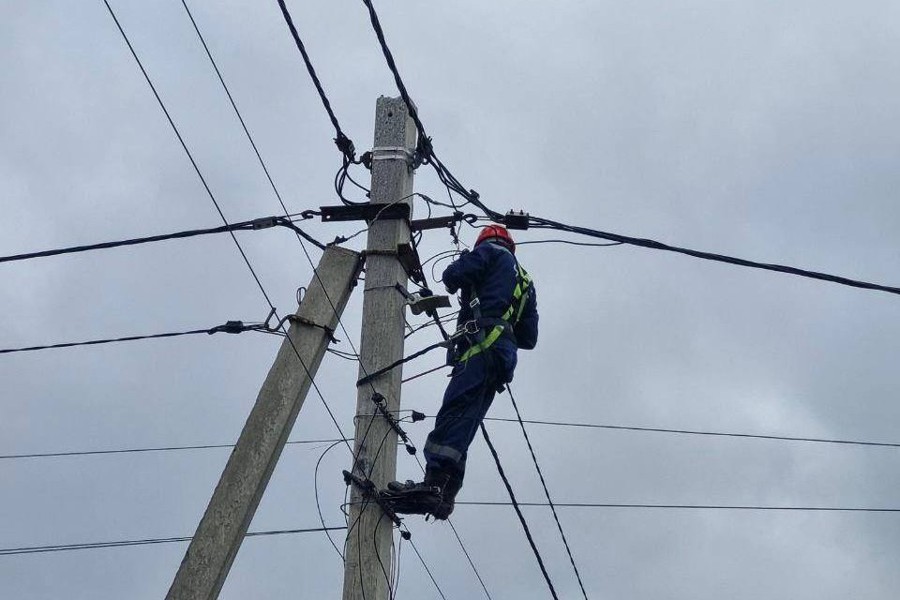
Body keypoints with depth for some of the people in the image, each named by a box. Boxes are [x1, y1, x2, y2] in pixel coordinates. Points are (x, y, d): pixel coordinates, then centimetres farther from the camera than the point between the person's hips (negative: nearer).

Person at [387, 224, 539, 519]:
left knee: (454, 413, -24)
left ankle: (434, 484, -41)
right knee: (464, 425, 1)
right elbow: (529, 337, 28)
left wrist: (454, 284, 21)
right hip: (506, 355, 8)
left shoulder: (492, 250, 14)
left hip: (482, 343, -8)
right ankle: (446, 494, -12)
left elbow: (452, 275, -2)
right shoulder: (526, 282, 34)